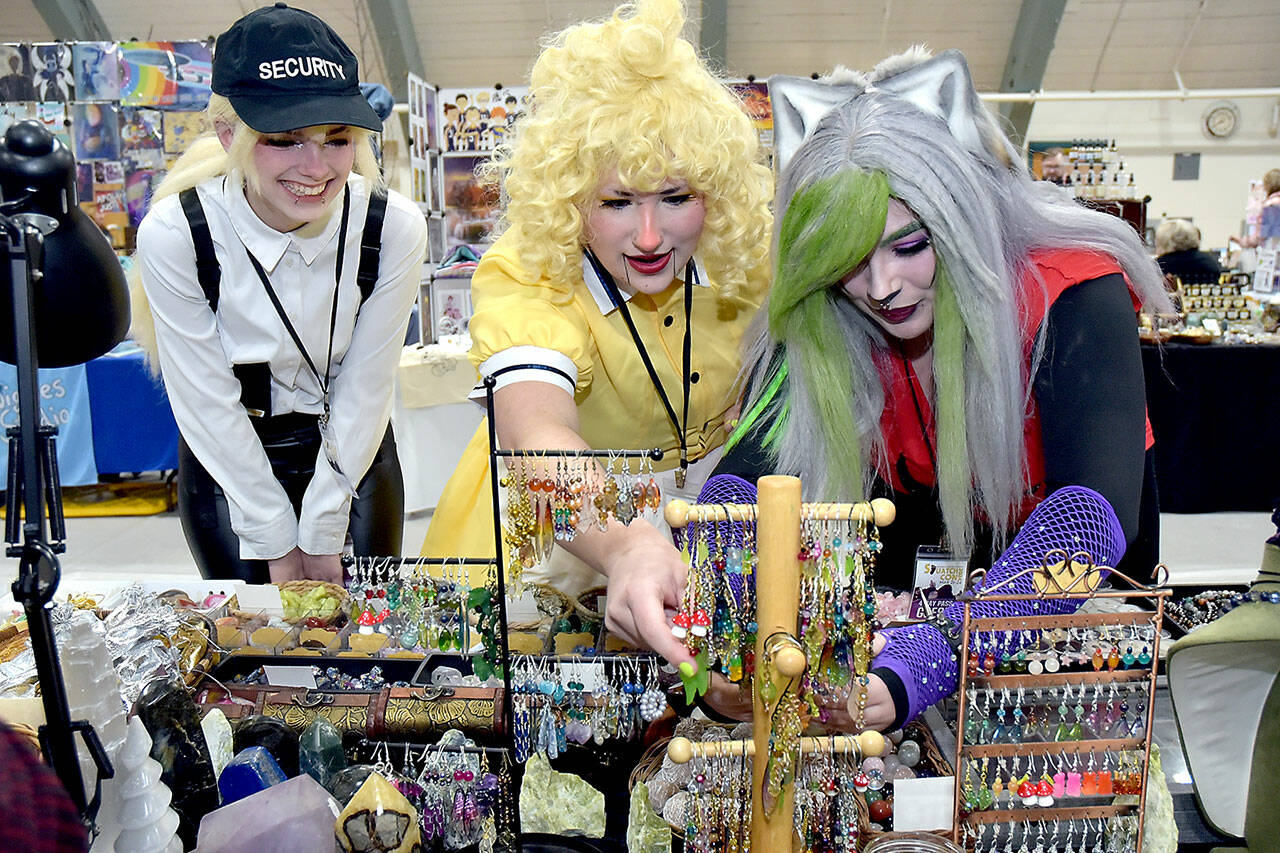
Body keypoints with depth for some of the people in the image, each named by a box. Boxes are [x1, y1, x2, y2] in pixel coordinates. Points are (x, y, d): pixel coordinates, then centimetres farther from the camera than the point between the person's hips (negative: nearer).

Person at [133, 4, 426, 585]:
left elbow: (365, 388, -14)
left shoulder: (394, 228, -20)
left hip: (355, 455, 1)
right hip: (227, 464, -1)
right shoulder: (175, 233, -23)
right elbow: (209, 404, -16)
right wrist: (278, 544, -10)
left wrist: (322, 535, -9)